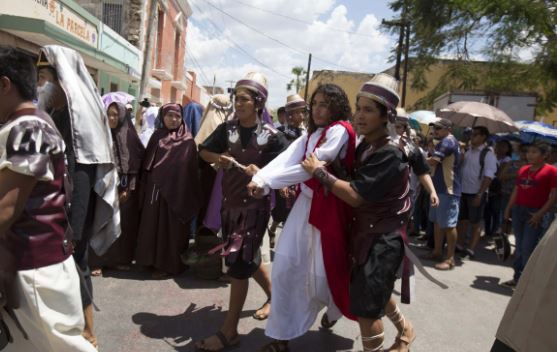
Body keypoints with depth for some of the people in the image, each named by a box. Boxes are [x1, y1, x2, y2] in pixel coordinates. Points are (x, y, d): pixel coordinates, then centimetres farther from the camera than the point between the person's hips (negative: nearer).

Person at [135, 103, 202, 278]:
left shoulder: (187, 141, -3)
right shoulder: (156, 136, 11)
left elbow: (189, 170, -6)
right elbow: (147, 164, 12)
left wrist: (185, 195, -11)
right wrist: (145, 187, 6)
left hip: (175, 191, -5)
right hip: (155, 189, 5)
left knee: (171, 228, 0)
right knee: (153, 226, 10)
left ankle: (168, 264, 9)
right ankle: (154, 260, 23)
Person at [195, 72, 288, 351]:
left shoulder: (271, 136, -10)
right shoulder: (227, 129, 1)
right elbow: (203, 152, 9)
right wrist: (219, 158, -13)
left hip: (255, 205, -5)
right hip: (230, 203, 5)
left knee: (239, 263, -6)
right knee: (247, 257, 19)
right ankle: (273, 294, 46)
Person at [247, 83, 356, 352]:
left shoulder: (340, 130, -11)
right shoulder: (311, 133, 14)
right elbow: (286, 158, -4)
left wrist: (268, 182, -21)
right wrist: (260, 179, -22)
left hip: (329, 206, -7)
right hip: (305, 203, 7)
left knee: (323, 271, 3)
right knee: (284, 266, 0)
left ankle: (335, 307, 40)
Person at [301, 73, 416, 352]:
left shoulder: (390, 153, -23)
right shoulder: (366, 146, 5)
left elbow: (355, 196, -26)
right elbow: (353, 181, 8)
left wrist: (319, 173, -18)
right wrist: (325, 170, -7)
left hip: (383, 237, -9)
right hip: (367, 230, 9)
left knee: (364, 306, -3)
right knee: (375, 293, 26)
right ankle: (404, 329, 53)